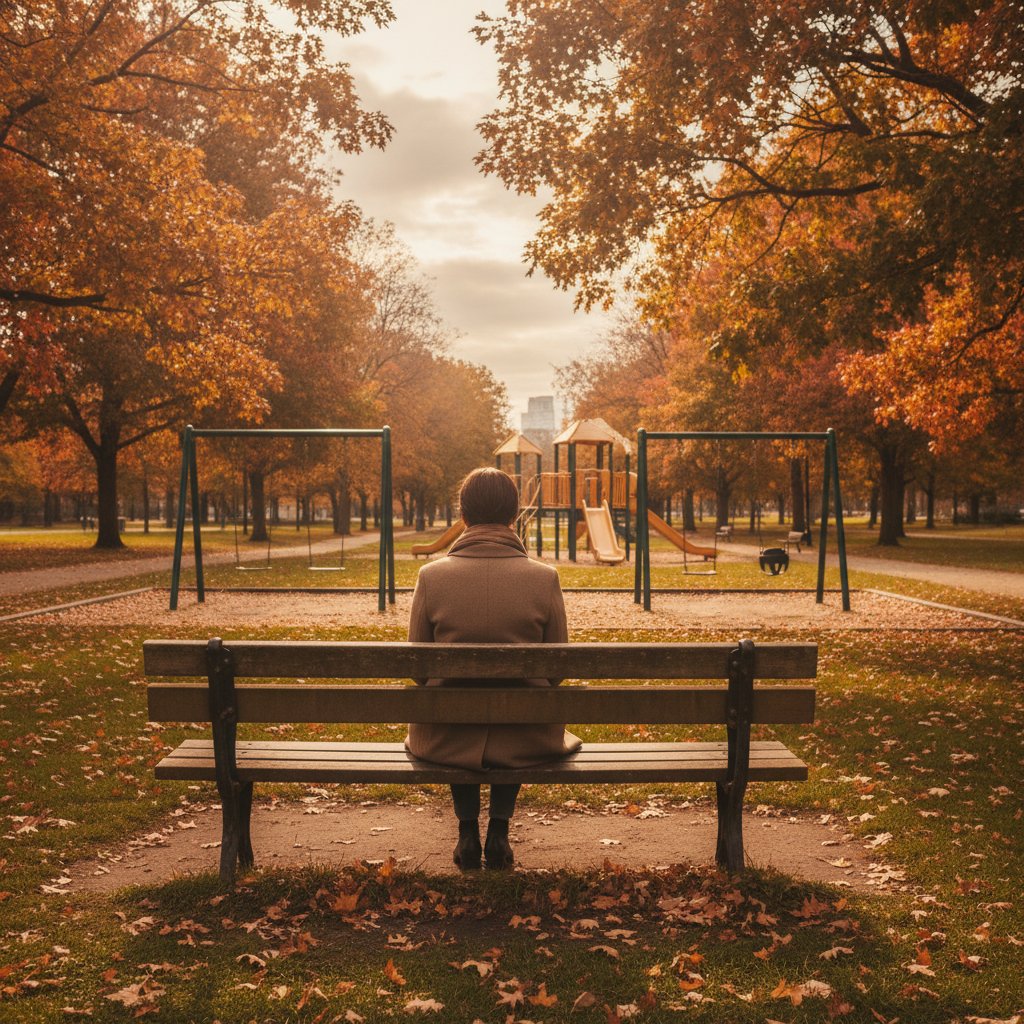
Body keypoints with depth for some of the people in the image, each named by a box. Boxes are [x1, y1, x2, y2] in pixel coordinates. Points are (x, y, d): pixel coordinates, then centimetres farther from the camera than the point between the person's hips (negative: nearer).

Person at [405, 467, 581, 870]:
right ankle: (499, 831, 30)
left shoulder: (432, 575, -10)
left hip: (447, 739, 0)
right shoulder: (544, 577, -11)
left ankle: (467, 830, 34)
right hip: (525, 740, 0)